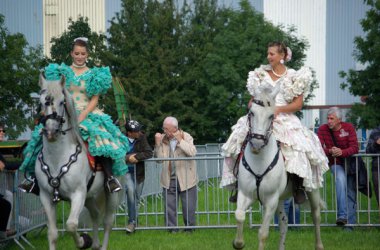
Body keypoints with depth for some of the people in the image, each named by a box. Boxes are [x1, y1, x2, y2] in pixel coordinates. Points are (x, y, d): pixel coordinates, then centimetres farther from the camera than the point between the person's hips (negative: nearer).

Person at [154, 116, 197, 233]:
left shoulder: (186, 137, -5)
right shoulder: (162, 139, 2)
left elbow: (192, 152, -21)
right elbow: (158, 158, -1)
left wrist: (180, 140, -19)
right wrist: (158, 144, -12)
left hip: (186, 179, -2)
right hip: (169, 180, 2)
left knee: (188, 207, 5)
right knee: (169, 207, 4)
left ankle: (189, 228, 19)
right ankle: (172, 229, 14)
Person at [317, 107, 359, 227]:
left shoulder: (349, 127, -8)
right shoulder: (323, 129, -8)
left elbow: (355, 148, -16)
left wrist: (342, 152, -35)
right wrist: (330, 151, -35)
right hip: (336, 164, -2)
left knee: (351, 193, 3)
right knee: (340, 179, -32)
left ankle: (351, 221, 13)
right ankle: (342, 215, -38)